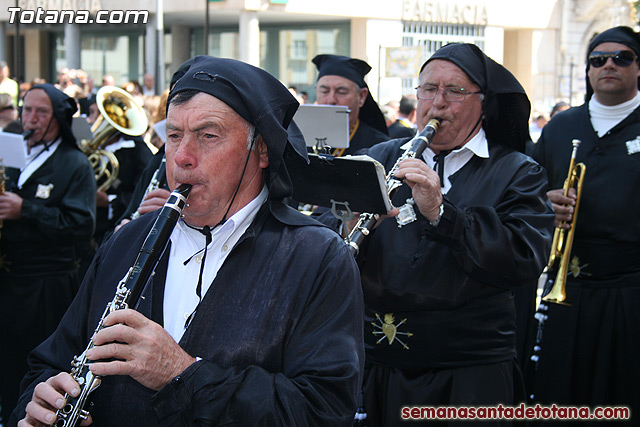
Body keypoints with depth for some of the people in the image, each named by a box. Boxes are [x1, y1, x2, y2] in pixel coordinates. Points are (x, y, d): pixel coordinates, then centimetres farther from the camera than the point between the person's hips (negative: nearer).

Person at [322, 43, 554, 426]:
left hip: (469, 370, -2)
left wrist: (440, 212, -24)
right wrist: (349, 231, -19)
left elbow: (527, 260, -16)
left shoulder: (518, 174, 0)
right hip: (375, 362, 3)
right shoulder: (379, 159, 10)